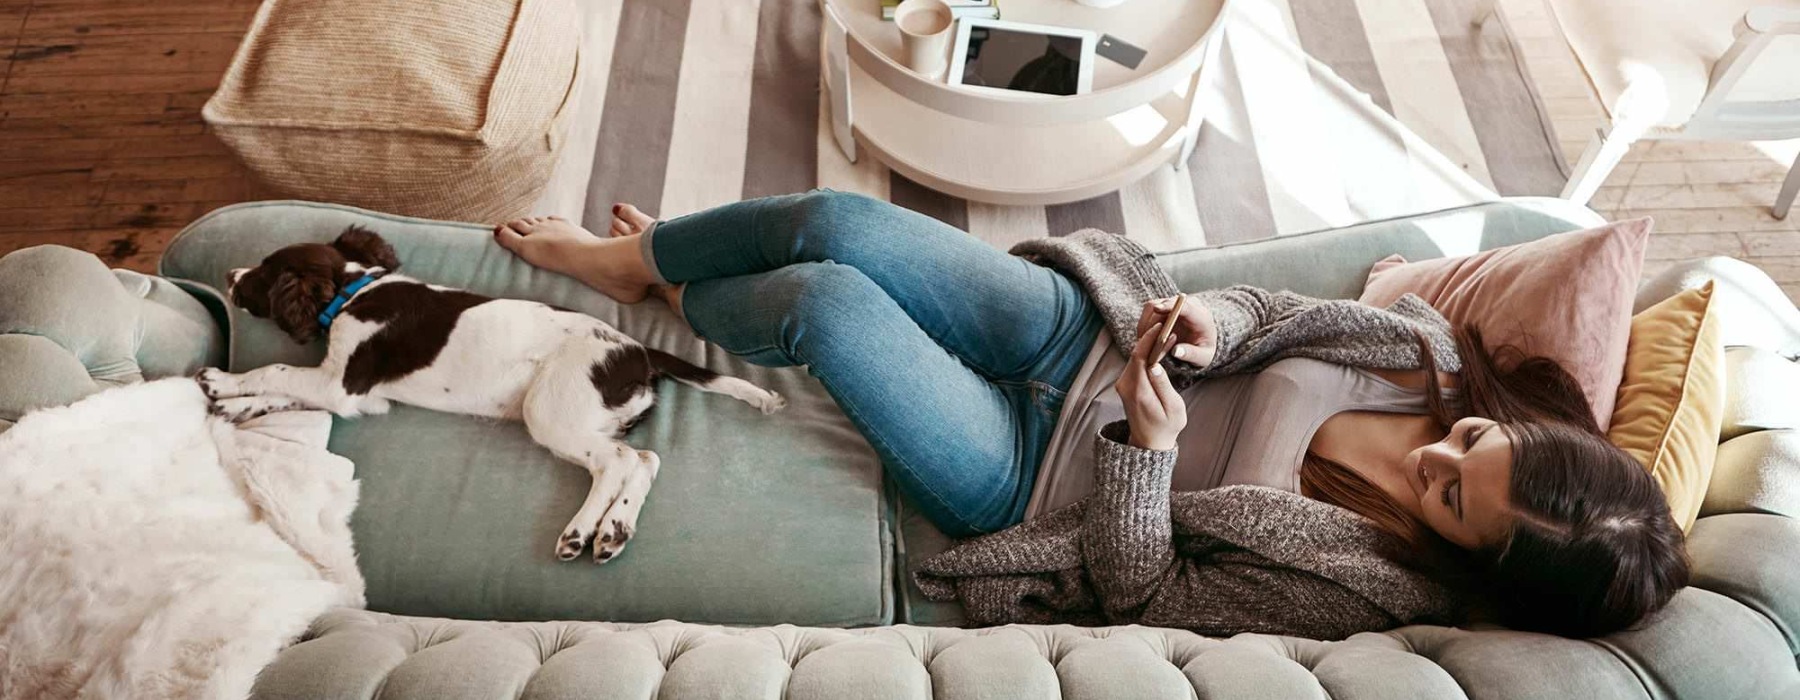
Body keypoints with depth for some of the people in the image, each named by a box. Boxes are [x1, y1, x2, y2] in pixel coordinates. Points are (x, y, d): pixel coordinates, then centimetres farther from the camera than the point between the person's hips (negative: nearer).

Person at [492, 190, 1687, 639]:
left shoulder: (1362, 591, -21)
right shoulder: (1431, 350, -8)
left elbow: (1141, 590, -19)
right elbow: (1273, 311, 3)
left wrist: (1147, 447, -34)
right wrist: (1216, 322, -19)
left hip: (1037, 467, -5)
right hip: (1081, 328, 6)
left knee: (821, 301, -18)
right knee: (834, 219, -7)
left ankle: (674, 301, 24)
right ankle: (642, 254, 29)